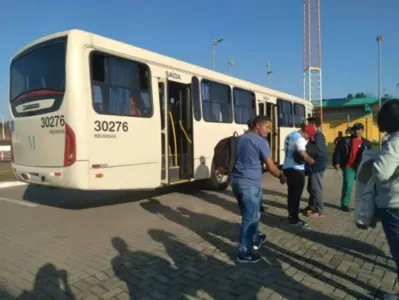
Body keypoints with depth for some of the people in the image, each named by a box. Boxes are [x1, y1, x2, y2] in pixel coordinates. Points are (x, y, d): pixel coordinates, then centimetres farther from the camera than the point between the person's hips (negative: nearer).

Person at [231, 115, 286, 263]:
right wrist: (282, 176, 7)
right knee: (250, 218, 2)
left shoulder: (240, 138, 13)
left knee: (250, 215, 24)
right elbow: (271, 167, -10)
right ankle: (244, 253, 10)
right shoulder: (261, 142, -12)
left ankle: (255, 239, 42)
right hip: (250, 184, -9)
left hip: (236, 181, 9)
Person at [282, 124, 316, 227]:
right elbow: (303, 155, -27)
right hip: (296, 169, -9)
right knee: (296, 194, -1)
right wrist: (312, 161, -9)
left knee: (291, 193, 17)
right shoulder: (299, 138, -17)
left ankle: (291, 215, 26)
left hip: (287, 167, 9)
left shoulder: (290, 135, 13)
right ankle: (294, 219, 5)